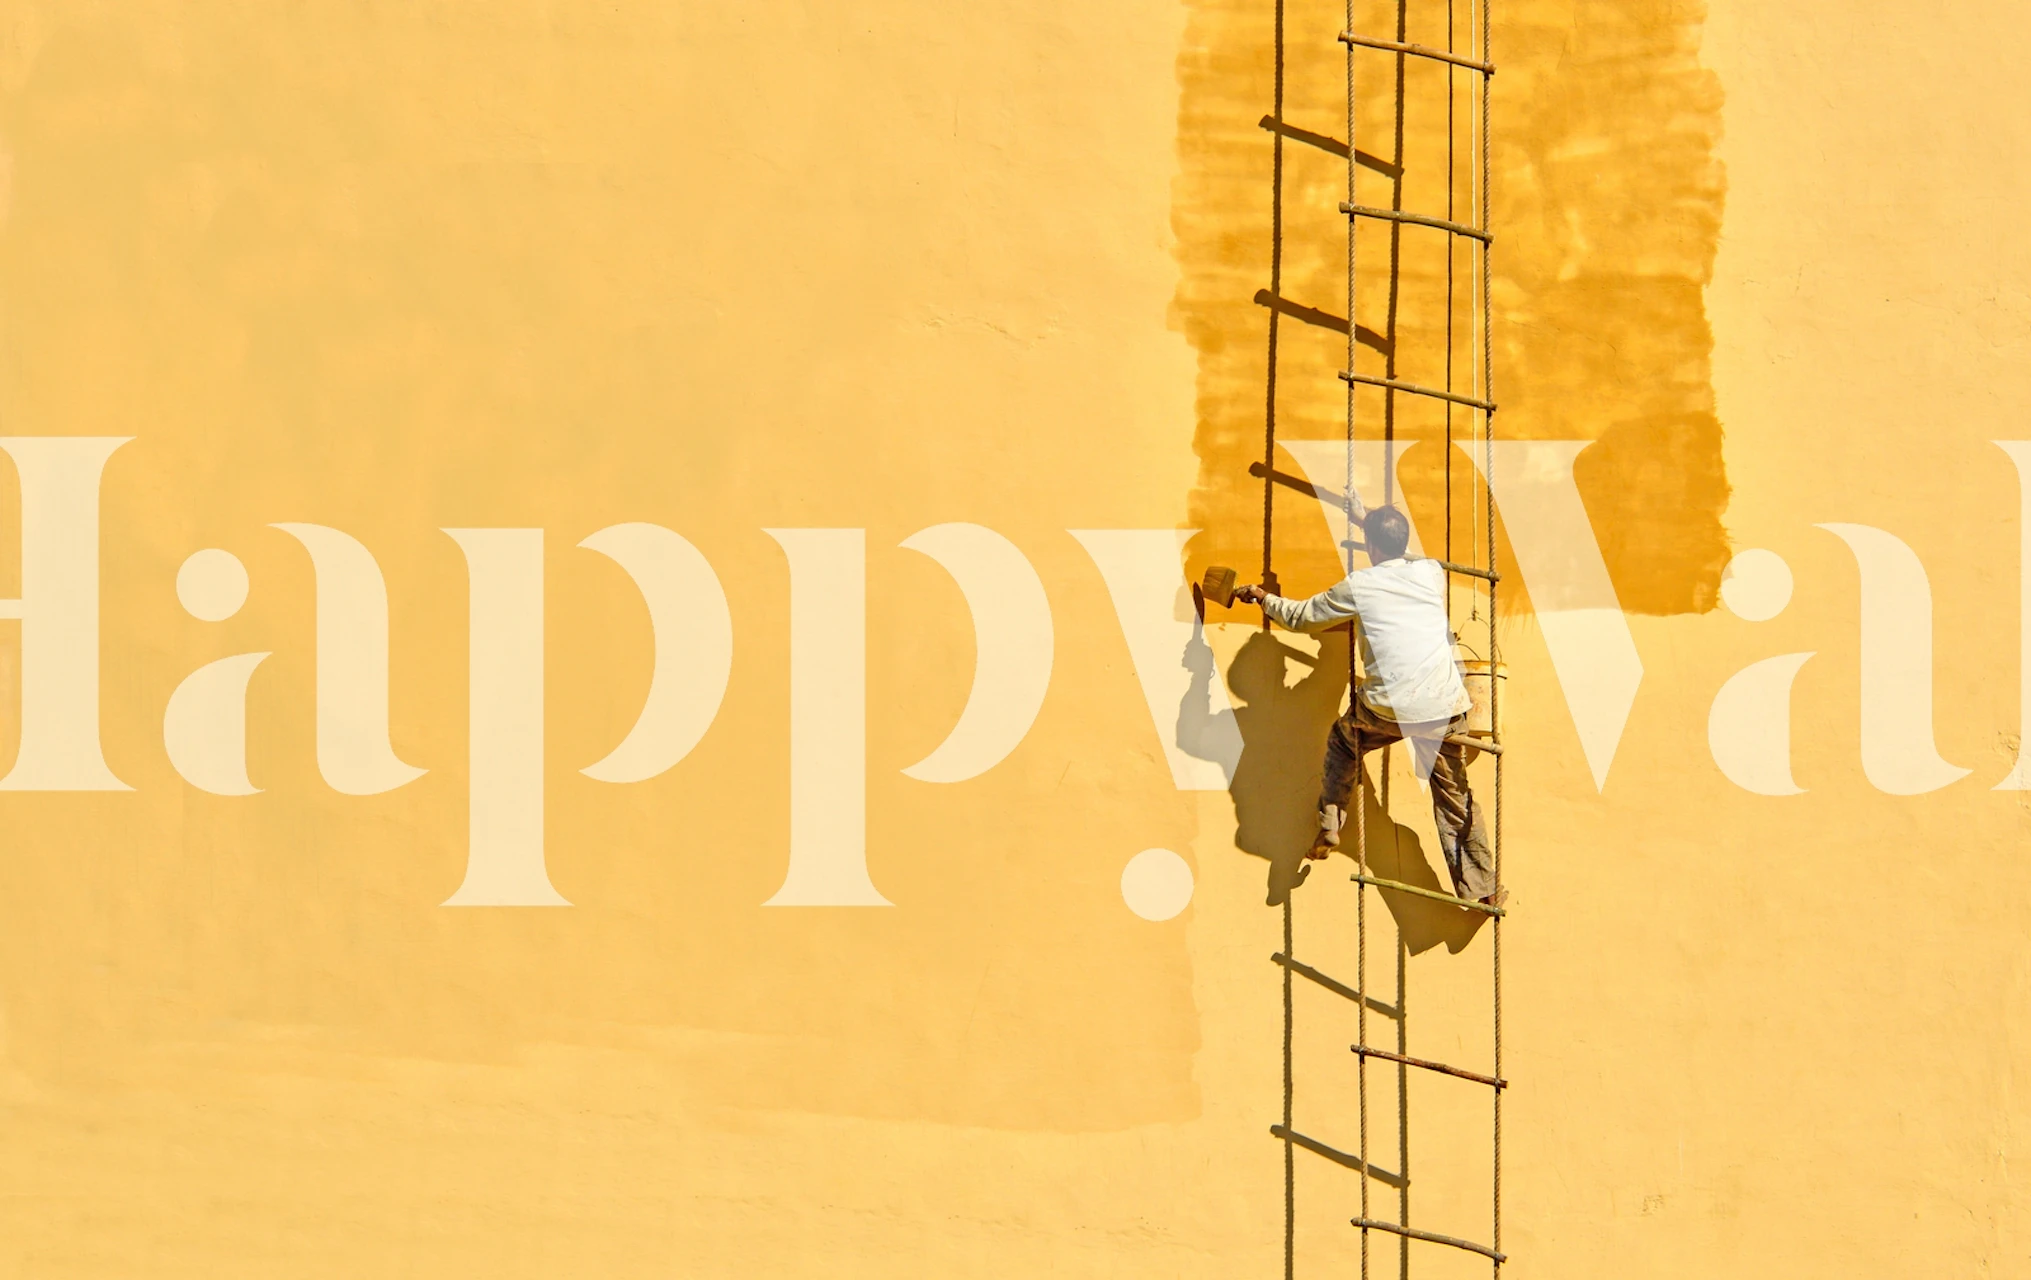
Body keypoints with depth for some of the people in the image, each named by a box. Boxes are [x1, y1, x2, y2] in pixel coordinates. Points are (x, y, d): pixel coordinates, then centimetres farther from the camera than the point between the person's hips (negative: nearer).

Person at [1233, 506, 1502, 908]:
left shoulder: (1358, 587, 3)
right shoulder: (1432, 574, 10)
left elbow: (1300, 617, 15)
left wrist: (1262, 597, 33)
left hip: (1388, 709, -2)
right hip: (1445, 706, 2)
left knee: (1342, 740, 30)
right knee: (1455, 794, 14)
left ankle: (1327, 827, 23)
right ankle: (1482, 887, 12)